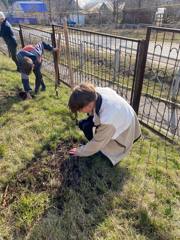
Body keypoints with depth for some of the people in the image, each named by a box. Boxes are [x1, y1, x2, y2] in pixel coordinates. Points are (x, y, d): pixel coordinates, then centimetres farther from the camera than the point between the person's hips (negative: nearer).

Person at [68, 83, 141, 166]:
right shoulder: (97, 91, -26)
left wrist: (80, 151, -7)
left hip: (123, 132, -7)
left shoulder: (107, 120, -43)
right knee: (83, 124, -4)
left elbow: (97, 143, -23)